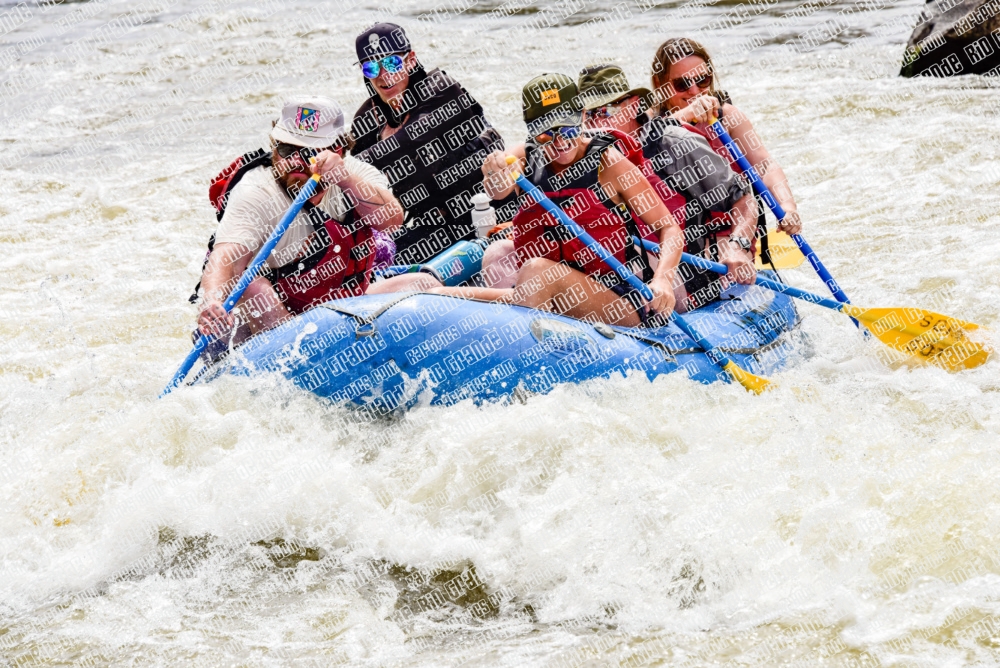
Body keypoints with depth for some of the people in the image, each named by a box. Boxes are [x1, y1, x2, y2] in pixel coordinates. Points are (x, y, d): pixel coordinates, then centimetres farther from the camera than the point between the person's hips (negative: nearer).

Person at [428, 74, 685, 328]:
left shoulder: (607, 163, -6)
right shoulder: (526, 157, 4)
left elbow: (670, 228, -8)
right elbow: (498, 191, -18)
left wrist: (662, 280, -26)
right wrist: (497, 177, -43)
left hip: (623, 304, -4)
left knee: (538, 270, -32)